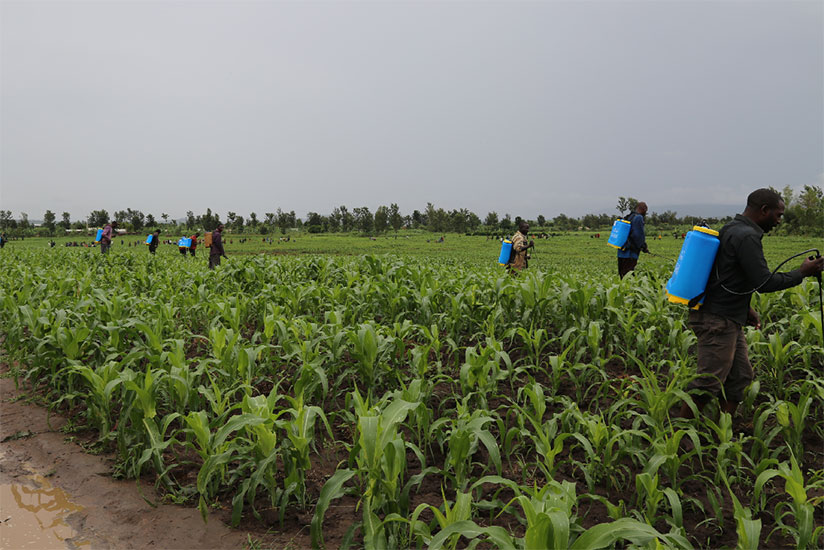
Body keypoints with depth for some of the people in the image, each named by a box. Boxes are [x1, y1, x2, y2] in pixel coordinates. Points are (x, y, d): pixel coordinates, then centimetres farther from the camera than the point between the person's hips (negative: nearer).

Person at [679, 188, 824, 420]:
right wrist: (801, 273, -5)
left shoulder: (731, 230, 15)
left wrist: (746, 308, 19)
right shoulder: (746, 237, -18)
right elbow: (764, 282, -19)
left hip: (728, 319, 11)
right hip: (717, 321, -11)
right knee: (708, 383, -4)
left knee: (740, 375, 15)